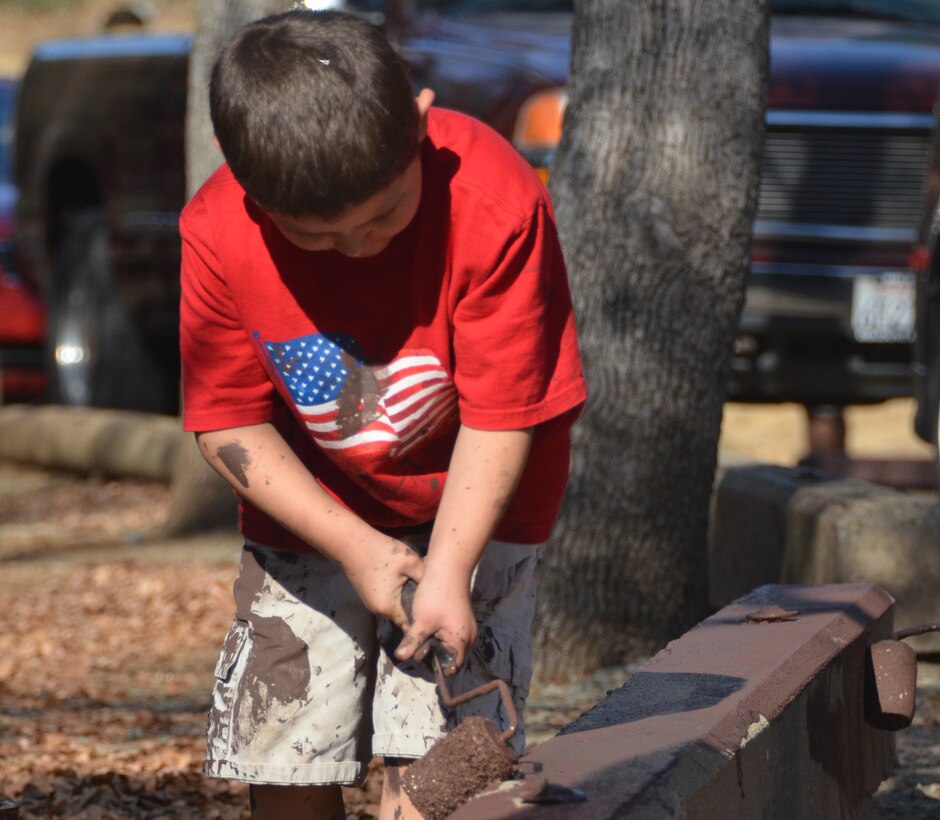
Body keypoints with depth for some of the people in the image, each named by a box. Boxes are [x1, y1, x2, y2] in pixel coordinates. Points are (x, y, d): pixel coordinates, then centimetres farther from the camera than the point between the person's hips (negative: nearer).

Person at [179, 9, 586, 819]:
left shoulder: (493, 204, -29)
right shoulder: (215, 235, -23)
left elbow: (499, 417, -22)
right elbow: (229, 425, -12)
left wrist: (447, 571, -28)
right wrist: (354, 547, -20)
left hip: (469, 509, -2)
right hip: (311, 507, 3)